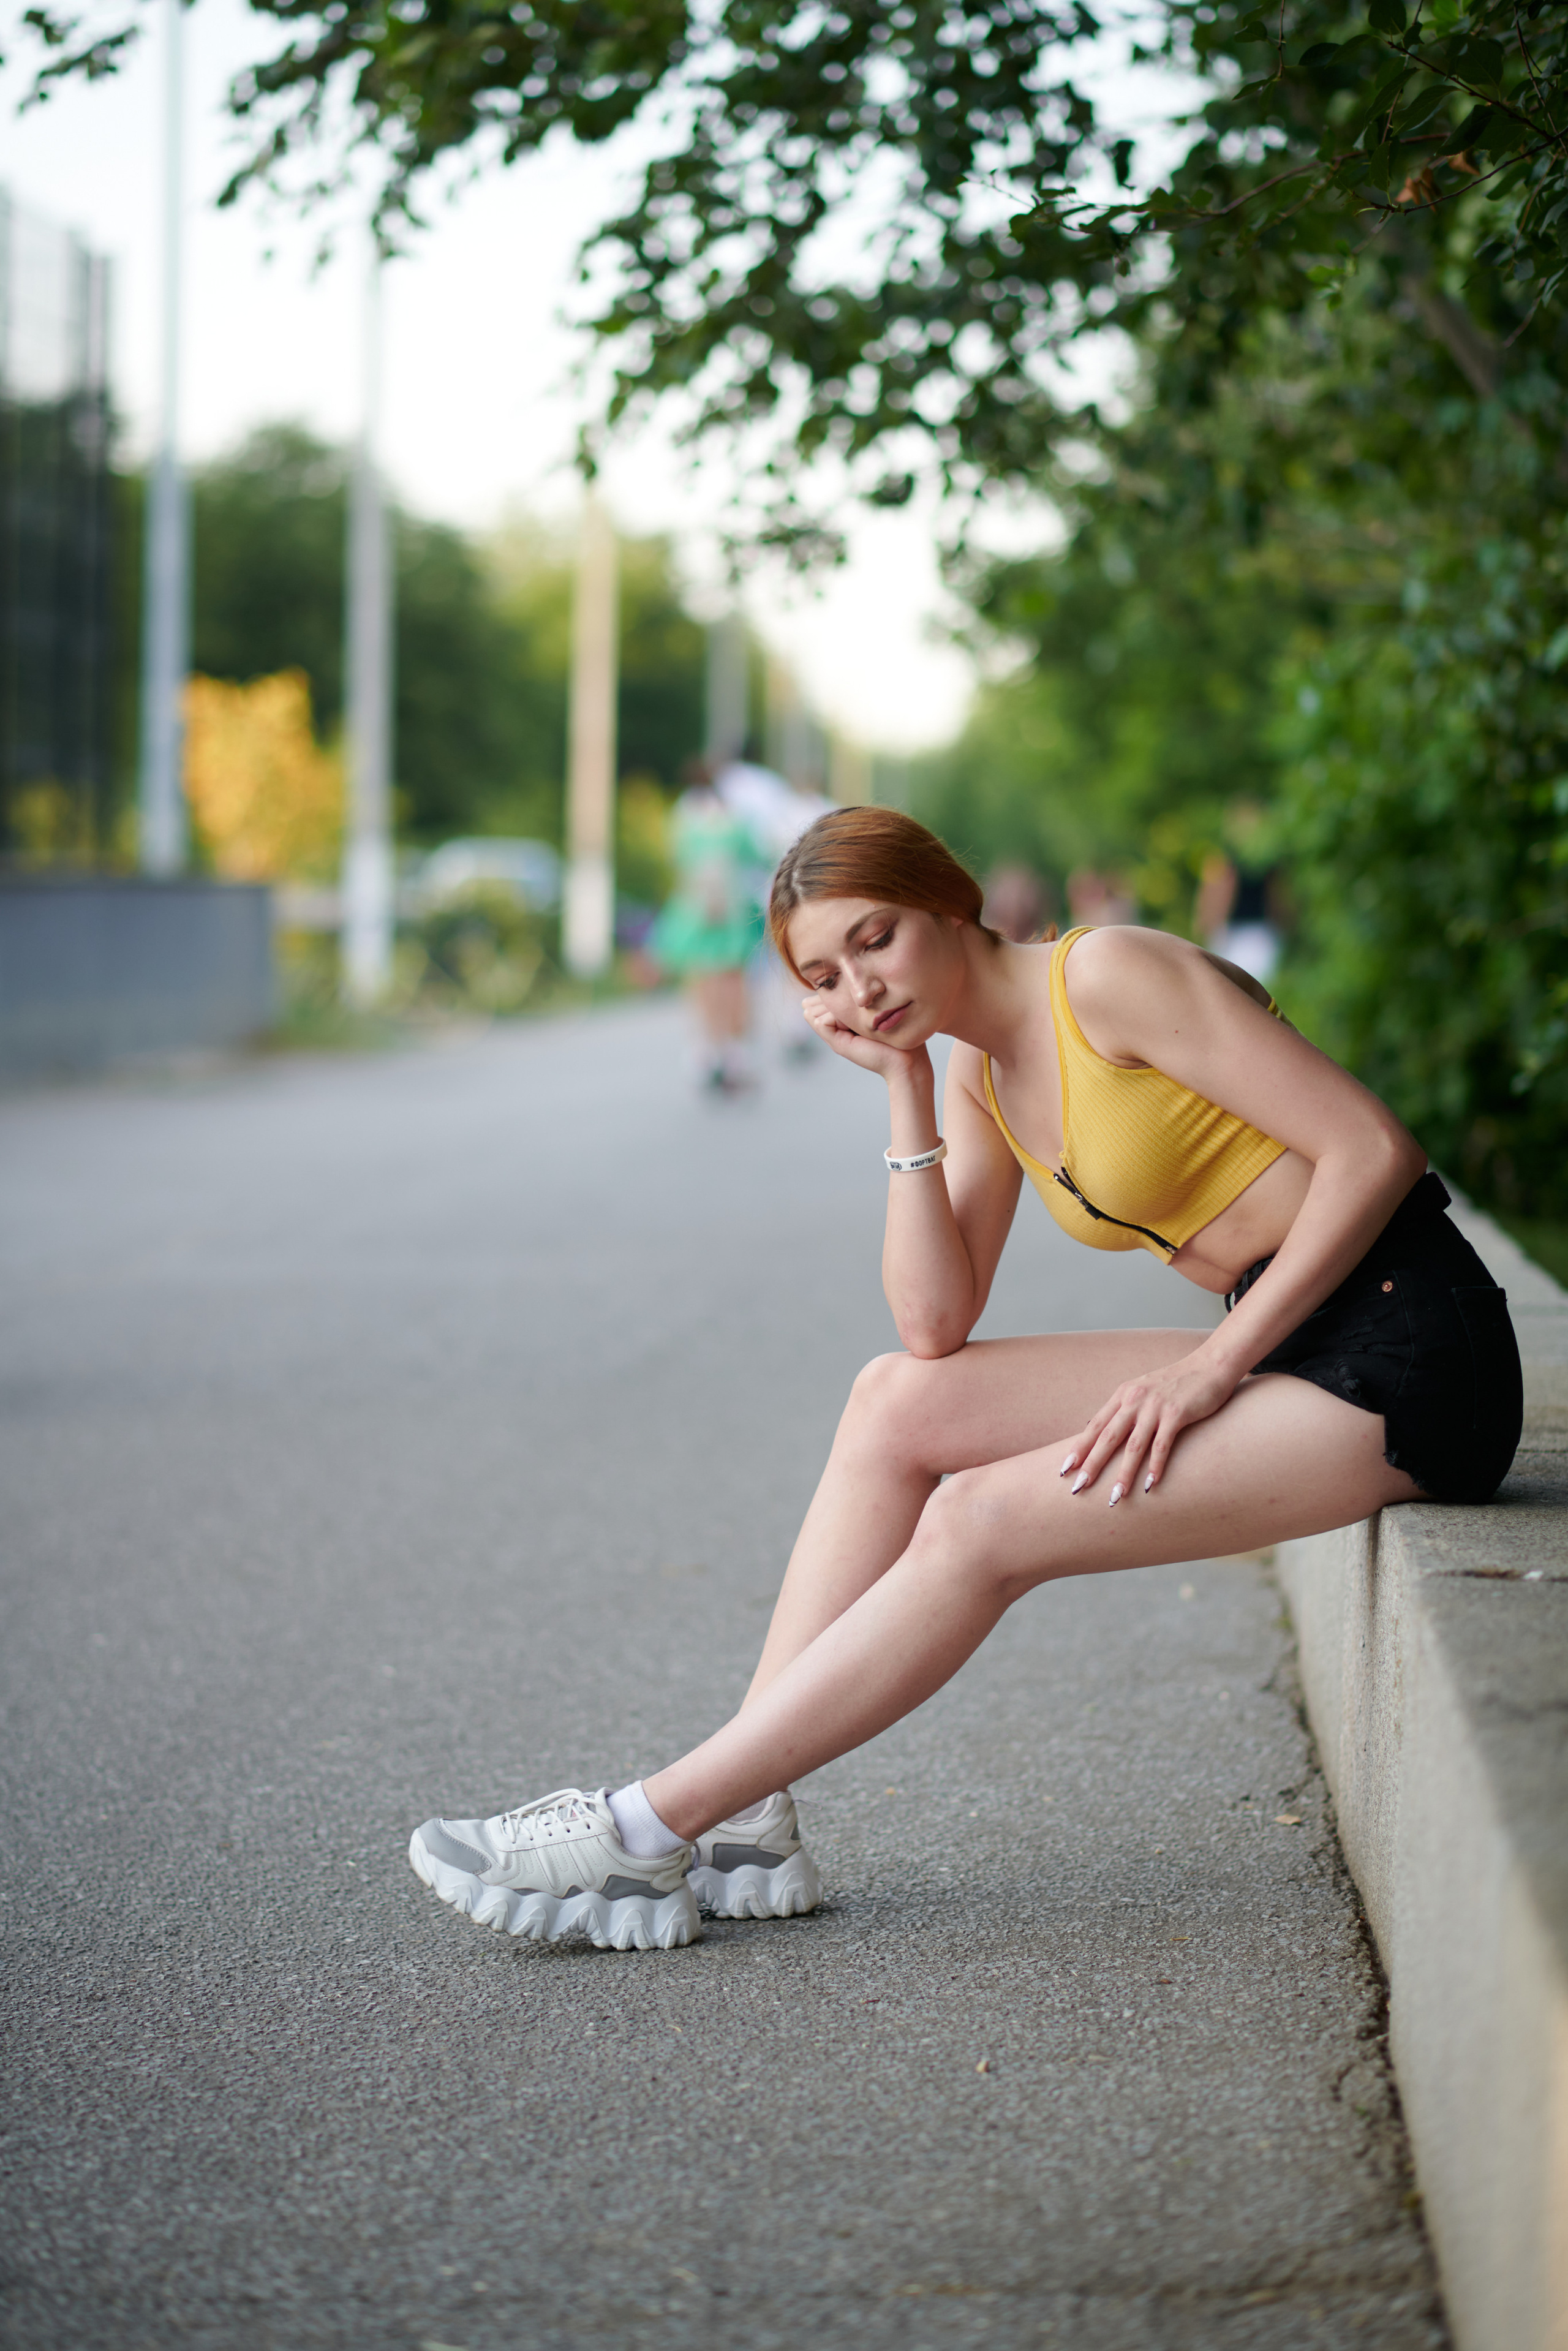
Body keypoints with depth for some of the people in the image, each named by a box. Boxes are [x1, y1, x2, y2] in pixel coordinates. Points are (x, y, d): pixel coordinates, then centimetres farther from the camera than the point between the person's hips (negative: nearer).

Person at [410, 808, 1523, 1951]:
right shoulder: (981, 1079, 11)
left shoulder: (1108, 974, -14)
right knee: (897, 1402, 1)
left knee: (979, 1528, -16)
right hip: (1276, 1348, 9)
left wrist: (1213, 1365, -19)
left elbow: (1375, 1148, -18)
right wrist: (908, 1095, -2)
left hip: (1403, 1357, -9)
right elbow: (937, 1326, 2)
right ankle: (745, 1821, -2)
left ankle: (652, 1834, -10)